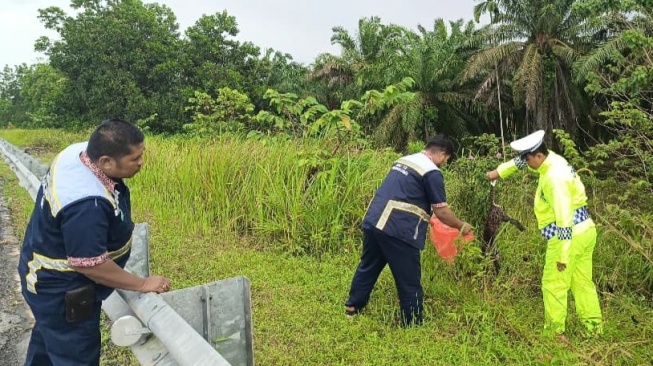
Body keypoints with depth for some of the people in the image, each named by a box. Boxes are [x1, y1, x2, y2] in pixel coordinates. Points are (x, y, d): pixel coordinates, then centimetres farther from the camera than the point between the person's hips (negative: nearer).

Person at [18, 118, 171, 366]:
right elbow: (91, 265, -31)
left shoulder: (80, 151, -10)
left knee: (48, 339, 31)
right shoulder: (86, 204, -38)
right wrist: (142, 285, -21)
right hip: (61, 292, -9)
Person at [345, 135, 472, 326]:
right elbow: (441, 211, -4)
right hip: (397, 230, -8)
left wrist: (424, 215, 37)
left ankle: (352, 306, 37)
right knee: (409, 281, 7)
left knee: (368, 266, 24)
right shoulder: (432, 172, -4)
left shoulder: (404, 160, 20)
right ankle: (412, 324, 19)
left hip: (373, 221, 8)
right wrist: (462, 226, 12)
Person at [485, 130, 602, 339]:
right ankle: (593, 326, 26)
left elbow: (564, 218, -26)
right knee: (582, 282, 17)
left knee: (554, 285, 3)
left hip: (570, 236, -10)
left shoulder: (555, 177, -24)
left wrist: (563, 255, -22)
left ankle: (555, 331, 13)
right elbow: (521, 161, 24)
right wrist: (499, 172, 26)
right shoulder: (552, 160, 3)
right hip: (584, 231, 10)